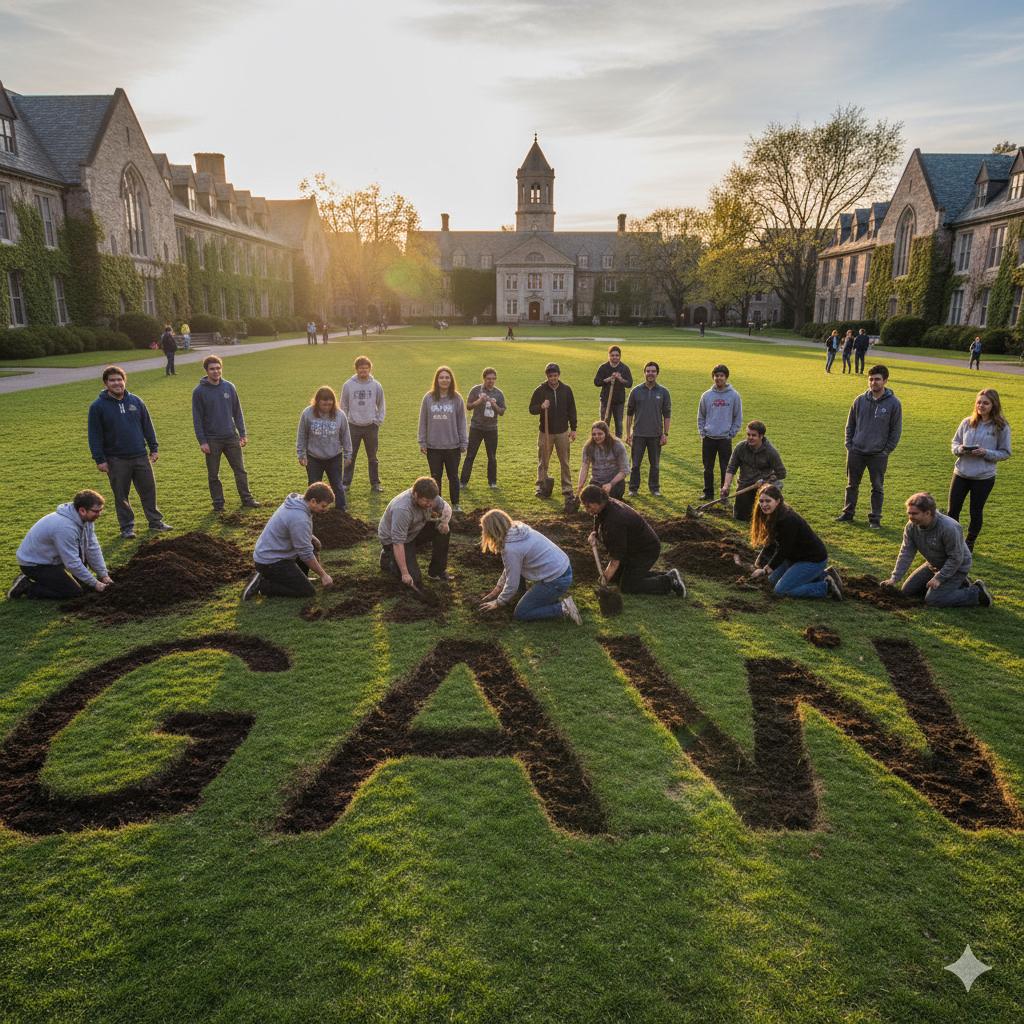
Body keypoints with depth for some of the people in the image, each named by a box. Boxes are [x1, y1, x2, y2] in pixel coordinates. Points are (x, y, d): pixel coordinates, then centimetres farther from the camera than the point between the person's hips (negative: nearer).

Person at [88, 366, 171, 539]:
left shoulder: (136, 401, 6)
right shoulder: (98, 406, -4)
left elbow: (147, 426, 11)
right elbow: (95, 435, -4)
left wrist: (154, 448, 8)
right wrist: (99, 459, -8)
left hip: (141, 456, 3)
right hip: (116, 460, -3)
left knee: (149, 490, 9)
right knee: (121, 496, 7)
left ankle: (155, 521, 22)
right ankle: (127, 527, 18)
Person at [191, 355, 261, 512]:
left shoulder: (229, 387, 3)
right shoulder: (199, 391, -6)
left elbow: (237, 412, 8)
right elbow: (197, 418, -5)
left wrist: (243, 434, 4)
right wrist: (202, 441, -10)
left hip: (231, 437, 2)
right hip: (212, 440, -2)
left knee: (240, 470, 8)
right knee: (213, 475, 7)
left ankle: (247, 499, 19)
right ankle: (218, 503, 18)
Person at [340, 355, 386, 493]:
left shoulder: (376, 385, -2)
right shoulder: (348, 385, -3)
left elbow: (381, 405, 7)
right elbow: (344, 406, 4)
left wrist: (379, 421, 0)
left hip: (371, 426, 0)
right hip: (353, 426, 0)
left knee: (372, 457, 10)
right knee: (350, 457, 5)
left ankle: (375, 483, 20)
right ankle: (346, 482, 15)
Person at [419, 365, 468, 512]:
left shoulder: (457, 398, -3)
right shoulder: (428, 398, -1)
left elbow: (461, 423, 0)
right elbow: (423, 422, 3)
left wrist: (464, 444, -2)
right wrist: (422, 442, 0)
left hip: (453, 446, -1)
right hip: (433, 446, 1)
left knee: (453, 476, 11)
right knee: (435, 477, 11)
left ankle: (455, 504, 23)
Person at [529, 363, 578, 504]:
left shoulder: (566, 390, 2)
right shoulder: (540, 390, -4)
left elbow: (571, 410, 7)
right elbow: (531, 409, -2)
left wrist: (573, 429, 4)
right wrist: (541, 407, -23)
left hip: (563, 432, 1)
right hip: (545, 432, -1)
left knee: (565, 463, 4)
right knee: (543, 462, 7)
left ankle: (567, 490, 10)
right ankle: (541, 487, 21)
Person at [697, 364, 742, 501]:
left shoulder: (734, 395, -1)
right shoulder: (706, 395, 4)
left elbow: (738, 418, 3)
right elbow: (701, 416, 11)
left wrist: (731, 434, -4)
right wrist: (702, 432, 2)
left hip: (725, 439, -2)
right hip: (708, 438, 2)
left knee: (725, 469, 2)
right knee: (708, 469, 9)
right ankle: (708, 493, 20)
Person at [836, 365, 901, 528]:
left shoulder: (893, 403, -7)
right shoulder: (860, 400, 1)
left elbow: (896, 430, -2)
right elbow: (850, 424, 10)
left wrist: (887, 451, -6)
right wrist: (849, 445, 3)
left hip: (878, 455, -3)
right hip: (856, 452, 3)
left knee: (877, 487, 6)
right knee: (852, 485, 12)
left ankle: (875, 518, 16)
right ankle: (848, 513, 25)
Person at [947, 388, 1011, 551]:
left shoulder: (1001, 427, -8)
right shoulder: (967, 422, 0)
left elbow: (1005, 453, -3)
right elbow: (955, 442, 9)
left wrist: (986, 453, -19)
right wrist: (960, 449, -13)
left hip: (984, 477, -2)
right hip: (961, 474, 2)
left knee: (976, 512, 11)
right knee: (953, 510, 9)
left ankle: (969, 543, 27)